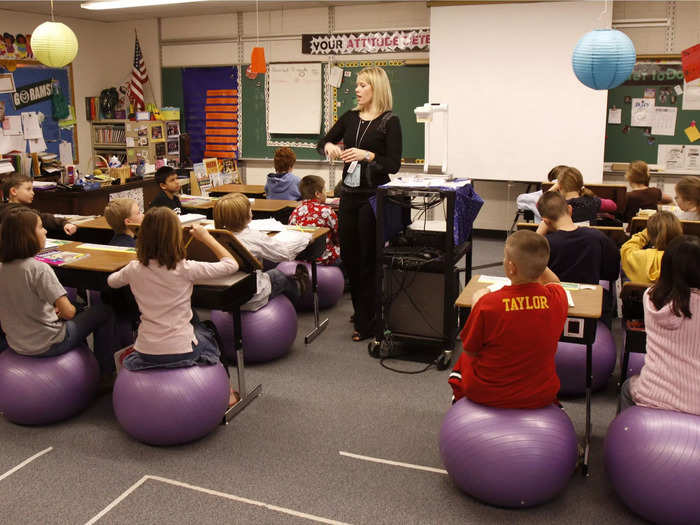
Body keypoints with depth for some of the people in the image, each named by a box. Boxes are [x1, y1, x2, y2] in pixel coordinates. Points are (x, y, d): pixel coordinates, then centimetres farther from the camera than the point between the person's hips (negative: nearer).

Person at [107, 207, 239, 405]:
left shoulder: (134, 269, -7)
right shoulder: (186, 269, -18)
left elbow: (111, 281, 16)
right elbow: (231, 265, -8)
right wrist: (207, 237, 1)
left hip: (145, 354, 4)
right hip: (181, 352, -3)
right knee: (208, 334, 32)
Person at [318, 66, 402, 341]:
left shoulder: (390, 121, -7)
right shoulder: (350, 117, 10)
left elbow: (394, 164, -11)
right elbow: (323, 142, 16)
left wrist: (366, 155, -25)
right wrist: (329, 146, -6)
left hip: (373, 197, -6)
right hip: (349, 194, 6)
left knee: (368, 259, -1)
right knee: (349, 255, 11)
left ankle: (367, 323, 9)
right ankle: (361, 311, 29)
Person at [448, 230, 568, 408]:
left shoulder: (488, 303, -28)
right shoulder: (557, 298, -17)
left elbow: (470, 351, -10)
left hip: (489, 395, -3)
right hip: (541, 396, 3)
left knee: (463, 361, 30)